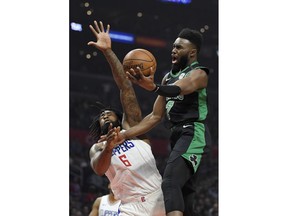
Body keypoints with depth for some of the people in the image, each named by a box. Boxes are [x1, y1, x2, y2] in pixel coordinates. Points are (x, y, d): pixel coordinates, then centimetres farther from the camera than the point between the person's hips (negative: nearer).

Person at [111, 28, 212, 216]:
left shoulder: (198, 73, -6)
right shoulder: (169, 77, 19)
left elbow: (179, 88, -30)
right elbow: (156, 116, 18)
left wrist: (154, 88, -51)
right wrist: (125, 134, 8)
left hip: (194, 134, -10)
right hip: (178, 135, 10)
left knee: (170, 183, -28)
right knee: (184, 199, 9)